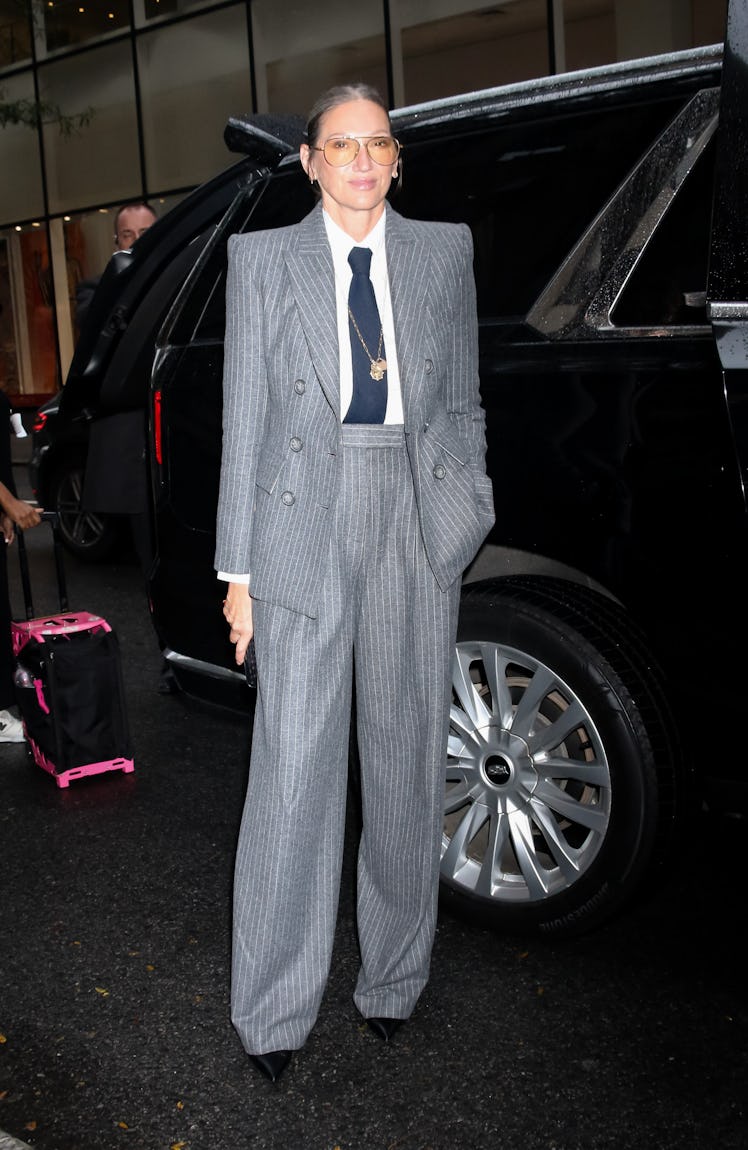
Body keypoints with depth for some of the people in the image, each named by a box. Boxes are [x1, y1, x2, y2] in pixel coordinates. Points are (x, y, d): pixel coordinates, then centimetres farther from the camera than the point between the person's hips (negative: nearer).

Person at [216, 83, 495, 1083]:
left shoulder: (445, 251, 9)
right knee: (295, 769, 0)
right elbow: (245, 416, 2)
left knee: (407, 759, 11)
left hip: (418, 525, 2)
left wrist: (468, 513, 5)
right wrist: (239, 568, -1)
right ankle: (275, 1010, 17)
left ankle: (394, 981, 30)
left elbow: (463, 400, 13)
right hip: (305, 523, -2)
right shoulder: (262, 258, 5)